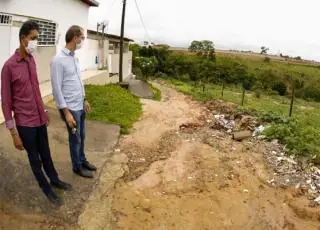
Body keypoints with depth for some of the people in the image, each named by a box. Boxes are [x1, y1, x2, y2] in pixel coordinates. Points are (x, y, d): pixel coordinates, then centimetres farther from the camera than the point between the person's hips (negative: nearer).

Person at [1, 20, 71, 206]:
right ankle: (46, 188, 29)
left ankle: (55, 180, 41)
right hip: (25, 124, -6)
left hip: (40, 119, 6)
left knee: (46, 153, 22)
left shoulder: (32, 60, 4)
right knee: (35, 158, 12)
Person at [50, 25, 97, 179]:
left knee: (82, 136, 20)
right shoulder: (58, 60, -19)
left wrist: (85, 100, 19)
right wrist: (66, 112, -20)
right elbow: (57, 89, -19)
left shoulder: (75, 58, 7)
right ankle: (77, 167, 26)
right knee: (75, 139, 8)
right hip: (70, 108, -8)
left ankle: (82, 160, 38)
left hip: (80, 106, 8)